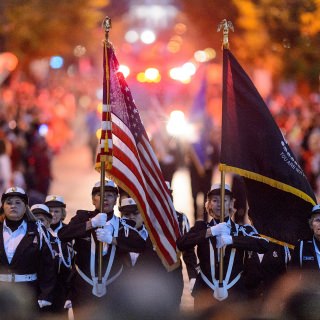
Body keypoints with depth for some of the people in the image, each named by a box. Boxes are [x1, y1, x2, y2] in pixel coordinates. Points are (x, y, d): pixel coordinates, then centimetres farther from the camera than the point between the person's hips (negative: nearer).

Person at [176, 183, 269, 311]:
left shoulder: (242, 230, 3)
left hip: (234, 295, 0)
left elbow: (263, 245, -14)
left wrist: (231, 239, -23)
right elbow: (181, 244, -10)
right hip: (205, 294, 1)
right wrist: (210, 232, -19)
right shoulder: (202, 227, 7)